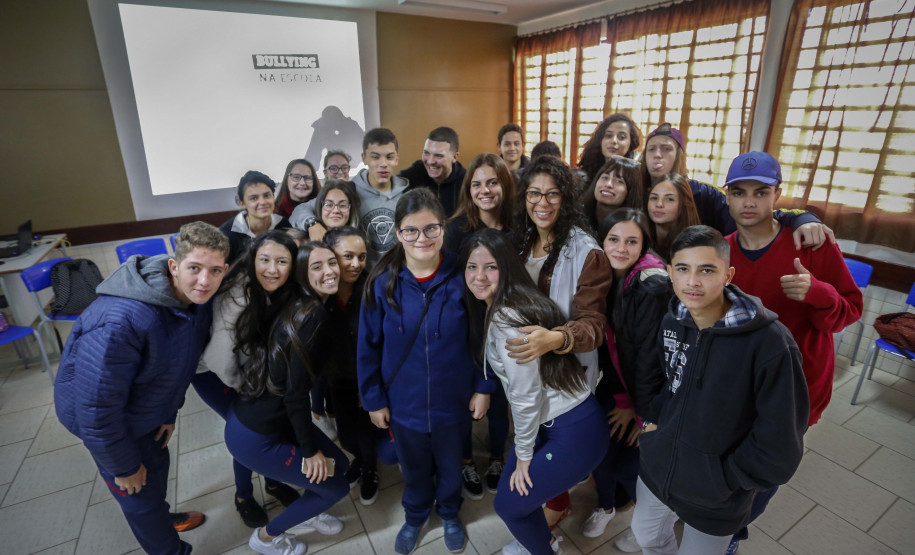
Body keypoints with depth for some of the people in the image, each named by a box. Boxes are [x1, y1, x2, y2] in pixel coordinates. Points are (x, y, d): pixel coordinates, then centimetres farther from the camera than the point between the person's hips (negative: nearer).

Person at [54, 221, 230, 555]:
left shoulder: (197, 299, -16)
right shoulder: (120, 323, -41)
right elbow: (96, 409, -31)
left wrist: (170, 412, 7)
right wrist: (123, 468, -18)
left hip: (146, 407, 7)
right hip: (101, 417, -7)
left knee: (156, 464, 28)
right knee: (139, 493, 10)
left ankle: (161, 517, 58)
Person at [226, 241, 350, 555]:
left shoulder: (296, 303, 2)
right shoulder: (313, 315, -25)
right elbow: (296, 392, -23)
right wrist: (310, 450, -12)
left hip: (273, 419, 8)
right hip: (254, 436, -8)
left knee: (339, 465, 18)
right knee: (335, 487, 9)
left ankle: (306, 515, 43)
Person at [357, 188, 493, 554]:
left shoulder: (462, 277, -17)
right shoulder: (383, 283, -15)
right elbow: (368, 347, -6)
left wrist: (483, 387, -5)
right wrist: (373, 398, -2)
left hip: (453, 399, 0)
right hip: (403, 401, 1)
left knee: (450, 466, 25)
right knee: (414, 469, 25)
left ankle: (450, 513, 57)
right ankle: (416, 515, 57)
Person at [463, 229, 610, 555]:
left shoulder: (506, 319, -24)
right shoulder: (504, 307, 4)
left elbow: (527, 396, -21)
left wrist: (524, 455, -7)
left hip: (575, 434, -8)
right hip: (551, 424, 8)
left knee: (509, 504, 11)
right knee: (512, 487, 23)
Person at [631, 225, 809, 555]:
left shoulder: (769, 342, -26)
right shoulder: (670, 321, -10)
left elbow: (780, 438, -20)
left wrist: (724, 476, -13)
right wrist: (653, 417, -2)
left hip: (716, 499, -4)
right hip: (657, 469, 5)